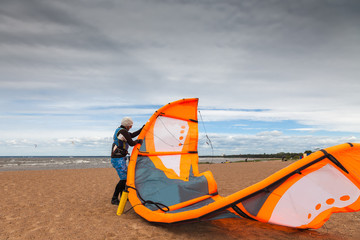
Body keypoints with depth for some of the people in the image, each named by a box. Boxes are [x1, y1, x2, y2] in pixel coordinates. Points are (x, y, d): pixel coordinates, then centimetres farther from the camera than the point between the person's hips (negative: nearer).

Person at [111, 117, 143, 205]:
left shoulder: (119, 130, 16)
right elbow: (131, 143, -18)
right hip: (118, 159, -11)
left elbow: (132, 135, 23)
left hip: (120, 159, 11)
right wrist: (138, 141, 1)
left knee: (126, 175, 18)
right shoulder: (123, 131, -16)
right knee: (124, 179, -10)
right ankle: (114, 199, -2)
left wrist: (142, 129, 20)